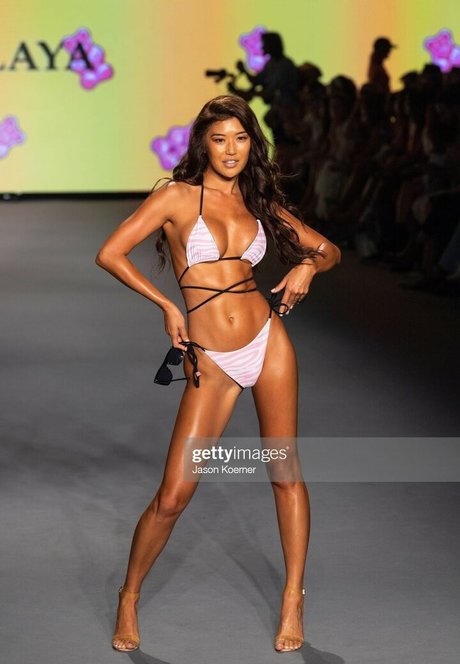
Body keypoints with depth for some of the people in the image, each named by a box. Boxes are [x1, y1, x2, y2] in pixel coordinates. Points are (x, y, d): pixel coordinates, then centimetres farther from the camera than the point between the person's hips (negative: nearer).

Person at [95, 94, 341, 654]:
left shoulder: (260, 202, 9)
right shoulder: (178, 196, -2)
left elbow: (328, 250, 17)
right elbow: (110, 254, -8)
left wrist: (308, 265, -5)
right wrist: (166, 305, -7)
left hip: (267, 341, 3)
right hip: (210, 361, -3)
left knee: (285, 472, 6)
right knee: (174, 494, -4)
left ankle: (293, 601, 19)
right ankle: (129, 597, 17)